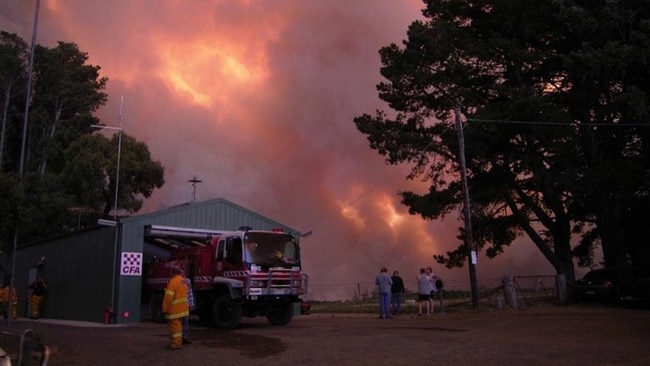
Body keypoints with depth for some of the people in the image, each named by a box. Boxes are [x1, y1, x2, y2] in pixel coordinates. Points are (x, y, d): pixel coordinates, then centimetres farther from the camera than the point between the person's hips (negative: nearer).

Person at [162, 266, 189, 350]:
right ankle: (178, 343, 24)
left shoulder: (173, 281, -17)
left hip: (174, 309, -9)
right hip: (182, 308, 9)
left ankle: (175, 344, 1)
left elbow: (168, 297, -20)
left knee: (174, 326, -3)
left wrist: (165, 309, -15)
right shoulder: (183, 280, 11)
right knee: (178, 325, 17)